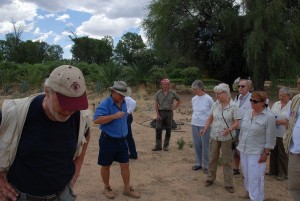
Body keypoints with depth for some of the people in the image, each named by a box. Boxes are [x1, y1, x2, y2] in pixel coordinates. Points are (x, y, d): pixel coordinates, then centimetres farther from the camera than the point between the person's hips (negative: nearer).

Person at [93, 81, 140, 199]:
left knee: (125, 165, 10)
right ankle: (107, 188, 32)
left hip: (122, 140, 6)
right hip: (108, 140, -6)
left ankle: (127, 189, 24)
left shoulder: (123, 103, 4)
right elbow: (96, 120, -29)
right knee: (106, 166, 11)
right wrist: (114, 116, -33)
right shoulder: (105, 104, -18)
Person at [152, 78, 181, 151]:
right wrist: (157, 114, -6)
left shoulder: (172, 93, 1)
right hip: (161, 112, 0)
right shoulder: (158, 93, 2)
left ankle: (166, 146, 17)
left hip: (169, 112, 0)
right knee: (158, 130, -2)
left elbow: (179, 100, 15)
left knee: (168, 130, 5)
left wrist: (175, 107, 2)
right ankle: (158, 146, 6)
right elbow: (156, 105, 2)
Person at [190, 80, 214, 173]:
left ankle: (206, 165, 16)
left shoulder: (208, 99, -10)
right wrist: (194, 118, 13)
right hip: (195, 124, 5)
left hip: (205, 125, -5)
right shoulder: (193, 99, 4)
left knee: (205, 145, 3)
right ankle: (198, 163, 25)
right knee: (197, 144, 11)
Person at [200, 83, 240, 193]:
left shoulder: (234, 106, -12)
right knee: (212, 158, 15)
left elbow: (236, 123, -12)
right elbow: (210, 118, 7)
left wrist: (229, 129, -30)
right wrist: (205, 129, -5)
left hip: (227, 138, -3)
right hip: (214, 136, 4)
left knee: (227, 161, 7)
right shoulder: (215, 104, -1)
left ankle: (228, 184, 21)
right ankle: (210, 179, 33)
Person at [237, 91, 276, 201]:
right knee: (246, 174, 18)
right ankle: (249, 192, 36)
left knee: (255, 177, -1)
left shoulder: (269, 116, -13)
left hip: (257, 152, -6)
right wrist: (240, 146, 14)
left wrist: (266, 153, -13)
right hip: (244, 150, 6)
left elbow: (270, 138, -12)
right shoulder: (248, 113, 5)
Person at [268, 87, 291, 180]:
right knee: (274, 152, 16)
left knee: (283, 154, 6)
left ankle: (283, 174, 22)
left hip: (284, 134, -5)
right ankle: (273, 170, 31)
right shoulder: (276, 104, 9)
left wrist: (282, 122, -24)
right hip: (274, 133, 6)